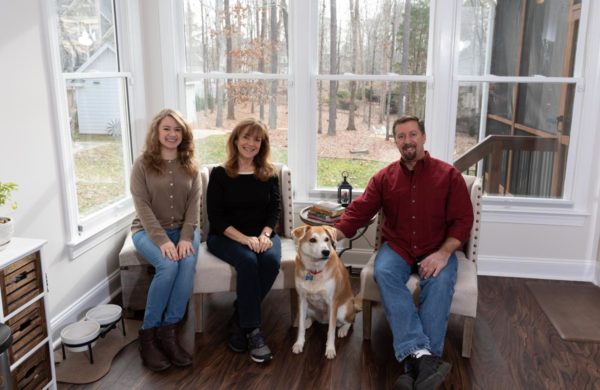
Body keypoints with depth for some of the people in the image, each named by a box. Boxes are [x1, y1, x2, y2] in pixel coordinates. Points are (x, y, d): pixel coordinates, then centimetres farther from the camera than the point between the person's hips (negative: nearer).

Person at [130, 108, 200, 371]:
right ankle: (148, 333, -15)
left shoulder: (190, 165, 6)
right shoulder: (142, 164, -4)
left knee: (188, 264, -29)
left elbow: (194, 204, -1)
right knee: (168, 265, -31)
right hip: (148, 230, -2)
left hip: (183, 230, 3)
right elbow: (142, 206, -11)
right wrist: (162, 240, -23)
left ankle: (168, 331, -20)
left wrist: (186, 237, -16)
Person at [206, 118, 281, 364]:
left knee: (271, 260, -30)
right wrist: (244, 238, -20)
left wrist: (264, 235, -17)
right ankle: (252, 329, -22)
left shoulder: (270, 174, 8)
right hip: (225, 237, -3)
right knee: (248, 262, -34)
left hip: (262, 235, 3)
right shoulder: (219, 174, -1)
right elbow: (215, 217, -7)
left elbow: (275, 209, 4)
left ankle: (238, 321, -13)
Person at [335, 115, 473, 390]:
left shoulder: (448, 174, 1)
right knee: (384, 272, -31)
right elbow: (358, 212, 1)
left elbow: (463, 220, -2)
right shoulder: (383, 177, 6)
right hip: (397, 248, 1)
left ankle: (417, 365, -36)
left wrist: (443, 253, -17)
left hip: (436, 251, -1)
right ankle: (421, 355, -42)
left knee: (441, 282, -33)